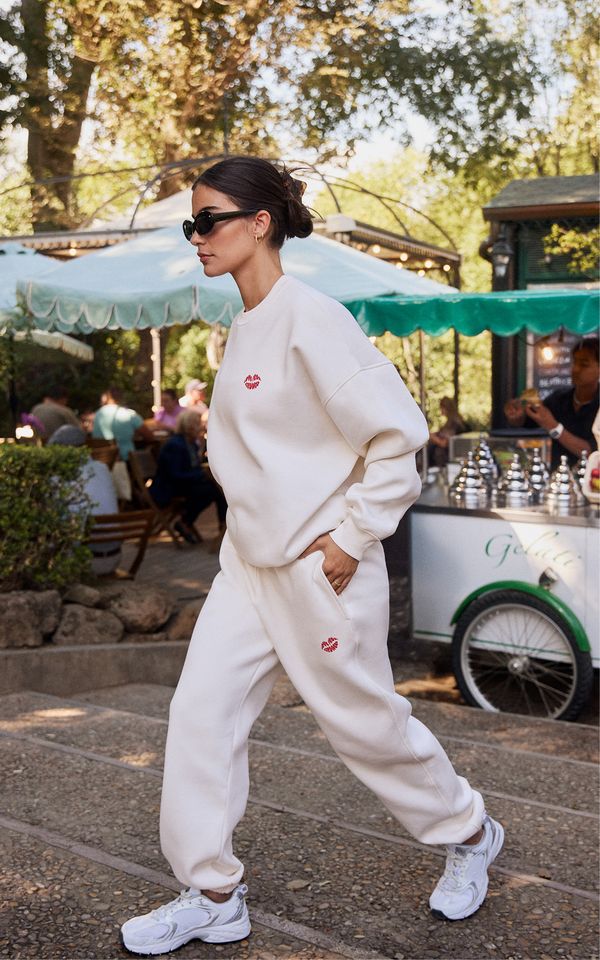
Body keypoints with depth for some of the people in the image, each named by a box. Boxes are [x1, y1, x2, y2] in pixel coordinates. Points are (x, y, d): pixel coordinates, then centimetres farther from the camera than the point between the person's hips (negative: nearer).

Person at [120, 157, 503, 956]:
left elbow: (399, 432, -18)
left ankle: (469, 834, 34)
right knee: (201, 712, 3)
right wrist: (251, 518, 14)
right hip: (249, 562, 8)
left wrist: (353, 538, -17)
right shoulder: (244, 326, 9)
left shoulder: (310, 320, -18)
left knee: (364, 720, 8)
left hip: (319, 568, -8)